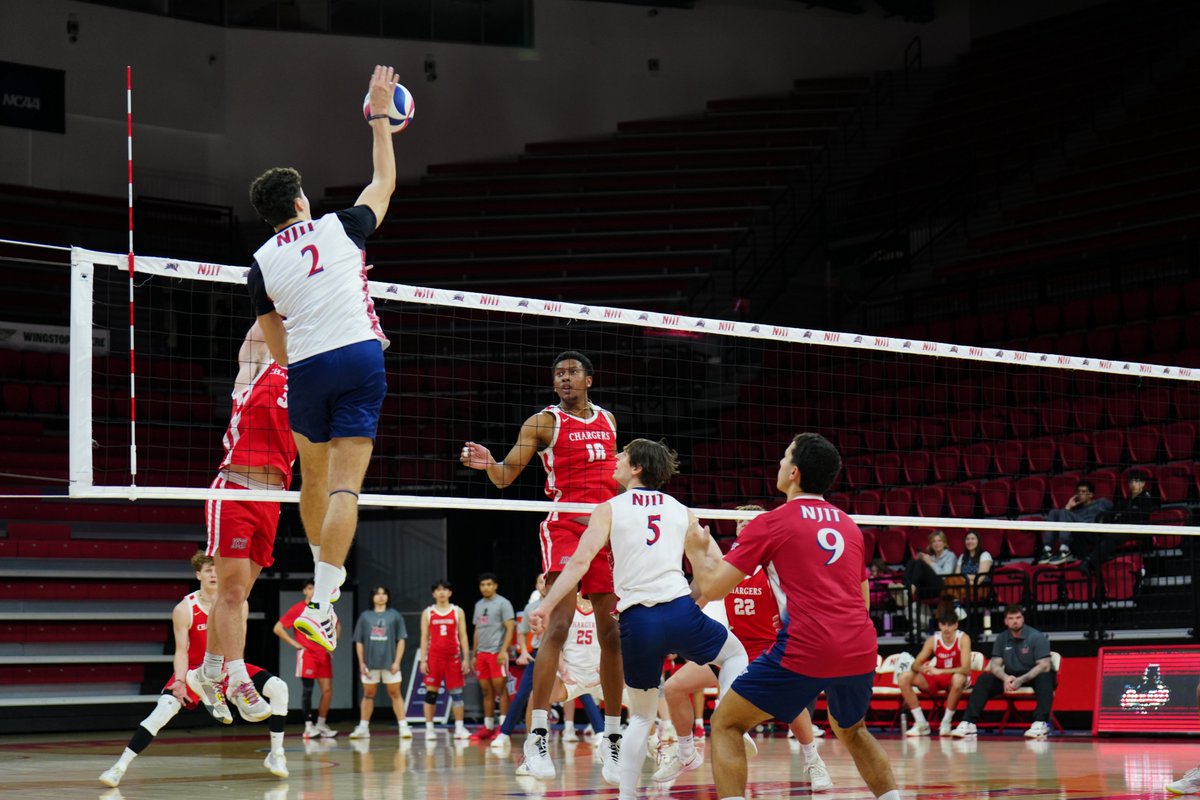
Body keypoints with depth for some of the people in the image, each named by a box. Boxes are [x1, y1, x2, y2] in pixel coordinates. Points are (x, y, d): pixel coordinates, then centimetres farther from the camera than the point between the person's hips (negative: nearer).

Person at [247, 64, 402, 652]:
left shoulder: (262, 263, 7)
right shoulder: (340, 228, 5)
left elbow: (278, 349, 13)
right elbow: (384, 181, 22)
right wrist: (379, 115, 30)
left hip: (305, 369, 2)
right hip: (361, 358, -2)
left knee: (313, 477, 25)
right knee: (344, 486, -8)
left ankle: (323, 575, 38)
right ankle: (322, 604, -18)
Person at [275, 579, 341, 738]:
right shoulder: (297, 609, -3)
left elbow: (337, 625, 26)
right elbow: (278, 628, -4)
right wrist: (294, 643, -7)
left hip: (324, 654, 5)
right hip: (307, 654, -5)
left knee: (327, 690, 1)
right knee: (307, 690, -4)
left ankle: (321, 725, 12)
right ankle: (309, 727, 0)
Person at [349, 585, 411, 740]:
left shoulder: (394, 615, 4)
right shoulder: (365, 616, 7)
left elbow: (401, 640, 2)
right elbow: (359, 642, 8)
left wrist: (397, 661, -6)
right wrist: (361, 663, 1)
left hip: (389, 663, -2)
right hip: (370, 663, 2)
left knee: (395, 694, -2)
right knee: (368, 694, 8)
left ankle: (403, 726, -4)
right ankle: (363, 727, 14)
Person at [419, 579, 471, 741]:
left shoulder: (458, 612, 6)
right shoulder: (427, 613, 7)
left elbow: (463, 636, 5)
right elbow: (424, 638, 6)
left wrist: (466, 659, -2)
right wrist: (423, 660, -2)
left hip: (453, 657, 0)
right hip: (434, 656, 0)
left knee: (456, 692, 1)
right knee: (431, 692, -1)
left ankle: (459, 728, 5)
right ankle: (429, 728, 4)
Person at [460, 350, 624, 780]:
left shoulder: (606, 419, 17)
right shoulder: (545, 421, 1)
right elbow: (506, 475, -3)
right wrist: (489, 463, -24)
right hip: (564, 527, -5)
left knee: (613, 633, 5)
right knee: (559, 624, -18)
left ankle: (613, 736, 14)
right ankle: (537, 734, -19)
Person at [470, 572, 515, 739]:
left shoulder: (503, 603, -4)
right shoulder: (478, 605, 17)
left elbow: (510, 628, -10)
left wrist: (503, 651, -19)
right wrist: (475, 654, 18)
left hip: (497, 652, -7)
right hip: (482, 653, 7)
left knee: (500, 688, -7)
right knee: (486, 690, 8)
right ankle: (488, 727, 13)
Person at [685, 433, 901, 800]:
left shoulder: (771, 523, 1)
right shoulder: (848, 525, 18)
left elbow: (711, 587, 1)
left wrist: (696, 549, 21)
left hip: (805, 651, -6)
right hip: (860, 649, 6)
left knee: (725, 725, 7)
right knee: (851, 732, 32)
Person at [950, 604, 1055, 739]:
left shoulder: (1037, 637, -13)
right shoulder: (1001, 639, 1)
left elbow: (1045, 666, -21)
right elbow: (995, 665, -3)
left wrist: (1021, 680, -35)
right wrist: (1005, 678, -28)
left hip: (1033, 676, -4)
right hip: (1010, 676, 4)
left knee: (1044, 677, -38)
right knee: (984, 679, -17)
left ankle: (1041, 722, -49)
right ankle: (969, 722, -25)